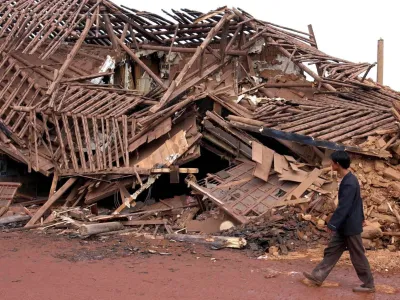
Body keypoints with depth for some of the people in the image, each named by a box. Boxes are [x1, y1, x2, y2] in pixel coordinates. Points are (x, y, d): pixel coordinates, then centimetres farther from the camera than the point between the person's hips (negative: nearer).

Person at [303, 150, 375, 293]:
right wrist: (360, 217, 28)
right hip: (345, 225, 10)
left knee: (358, 257, 4)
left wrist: (332, 224, -24)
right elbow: (358, 200, 18)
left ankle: (369, 285, 17)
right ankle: (318, 276, 19)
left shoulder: (349, 183, -26)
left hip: (350, 226, -10)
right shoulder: (350, 179, 6)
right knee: (332, 251, 13)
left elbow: (343, 207, -27)